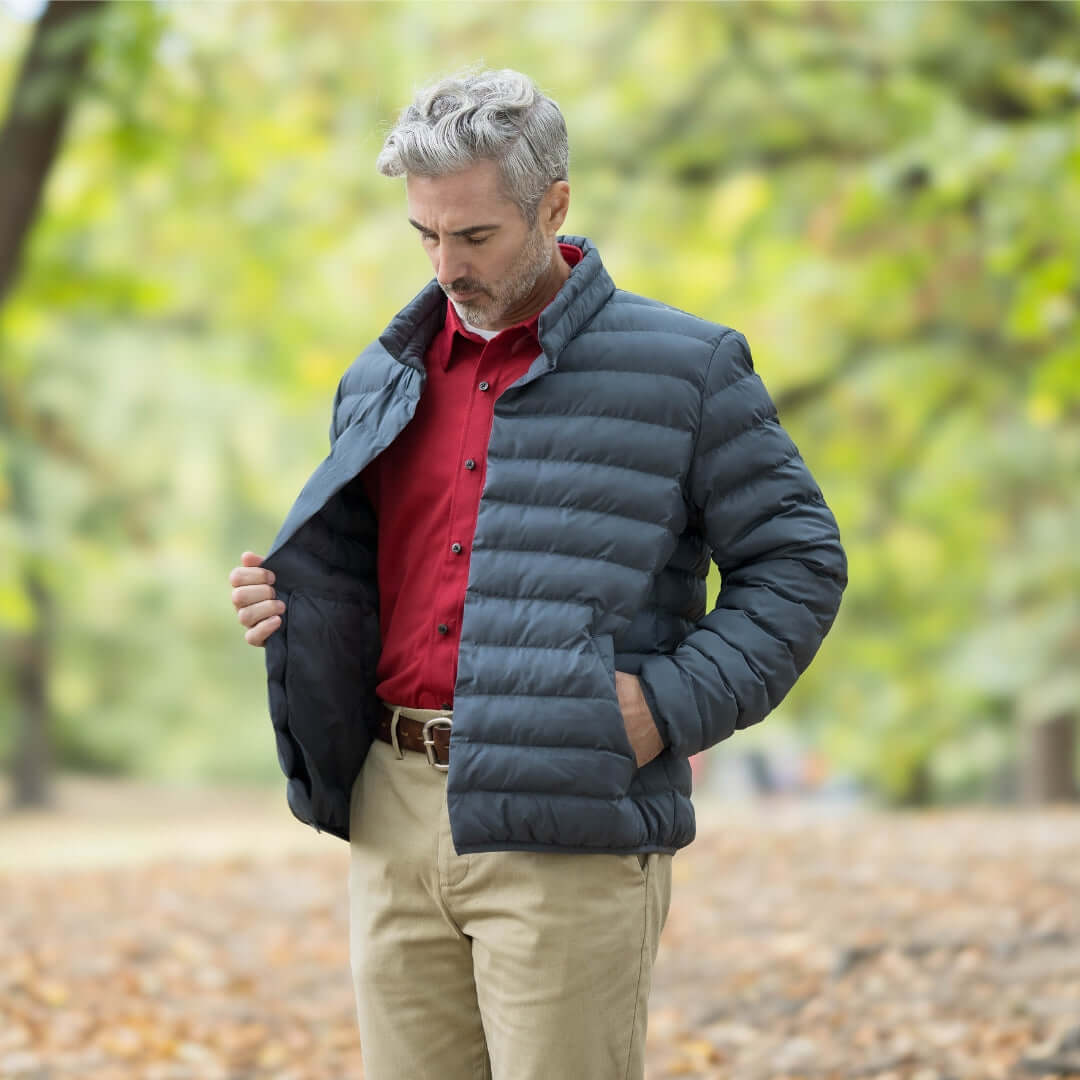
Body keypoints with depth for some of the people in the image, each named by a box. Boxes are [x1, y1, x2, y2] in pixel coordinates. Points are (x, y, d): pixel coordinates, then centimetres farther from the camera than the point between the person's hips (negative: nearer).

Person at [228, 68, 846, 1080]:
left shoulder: (683, 370, 0)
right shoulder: (386, 379, 16)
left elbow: (797, 560, 1)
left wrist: (674, 705, -11)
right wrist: (288, 604, 3)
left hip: (568, 830, -5)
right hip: (394, 809, 5)